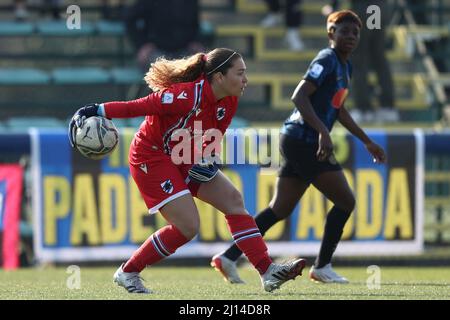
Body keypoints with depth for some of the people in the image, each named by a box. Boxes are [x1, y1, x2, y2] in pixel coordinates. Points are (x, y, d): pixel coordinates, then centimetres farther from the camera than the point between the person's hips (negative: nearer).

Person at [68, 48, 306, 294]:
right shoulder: (188, 96, -30)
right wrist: (98, 111, -29)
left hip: (185, 161, 9)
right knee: (188, 226, -15)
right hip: (151, 157, -9)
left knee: (233, 200, -2)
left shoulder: (229, 102, -4)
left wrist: (206, 160, -7)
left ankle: (268, 272, -3)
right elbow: (137, 107, -26)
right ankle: (127, 273, 1)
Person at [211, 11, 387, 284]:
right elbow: (299, 96, -23)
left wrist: (367, 142, 31)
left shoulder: (345, 66, 19)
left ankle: (229, 257, 4)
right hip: (304, 140, -10)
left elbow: (339, 110, 31)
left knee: (280, 209, 7)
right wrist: (323, 132, -30)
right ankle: (322, 267, 5)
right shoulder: (327, 60, -12)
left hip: (297, 142, 10)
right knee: (345, 202, -3)